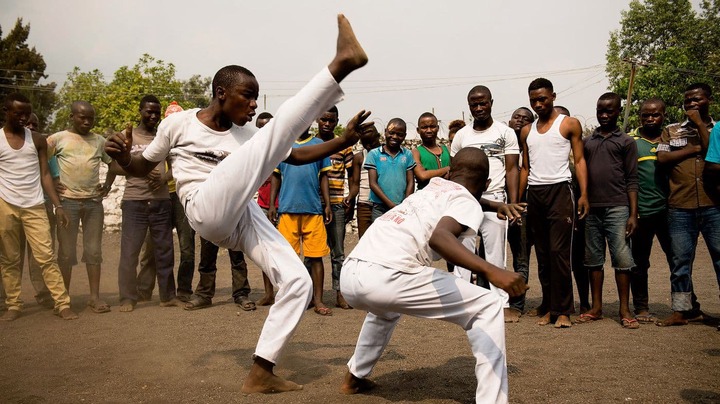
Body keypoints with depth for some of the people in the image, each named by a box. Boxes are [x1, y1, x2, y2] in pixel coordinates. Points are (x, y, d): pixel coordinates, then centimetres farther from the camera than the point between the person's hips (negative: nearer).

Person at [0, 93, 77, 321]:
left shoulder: (37, 140, 7)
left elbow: (44, 175, 7)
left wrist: (58, 205, -1)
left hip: (35, 207, 1)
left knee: (46, 257, -4)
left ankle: (63, 304, -5)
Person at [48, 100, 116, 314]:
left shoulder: (99, 141, 11)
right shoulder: (58, 138, 2)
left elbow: (113, 163, 21)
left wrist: (108, 185, 8)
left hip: (94, 201, 3)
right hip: (68, 201, -3)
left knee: (93, 250, 4)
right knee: (66, 251, 2)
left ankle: (94, 297, 10)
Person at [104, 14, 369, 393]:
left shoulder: (246, 134, 17)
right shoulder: (178, 124, 7)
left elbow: (296, 155, 17)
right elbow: (143, 168, 18)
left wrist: (341, 142, 5)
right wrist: (122, 157, -6)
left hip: (243, 217, 6)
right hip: (207, 211, -6)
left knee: (298, 281, -7)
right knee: (277, 128, -18)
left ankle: (260, 373, 1)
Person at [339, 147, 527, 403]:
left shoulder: (433, 186, 27)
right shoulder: (469, 204, 5)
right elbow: (439, 237, -19)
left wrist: (497, 205, 52)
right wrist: (491, 271, -27)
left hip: (350, 275, 8)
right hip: (386, 277, -8)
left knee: (386, 310, 43)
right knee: (488, 306, 4)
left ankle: (354, 378, 47)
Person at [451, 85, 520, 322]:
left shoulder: (506, 133, 6)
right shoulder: (461, 136, 12)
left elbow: (511, 169, 2)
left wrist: (513, 203, -8)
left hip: (494, 199, -2)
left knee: (495, 254, 0)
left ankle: (502, 304, 4)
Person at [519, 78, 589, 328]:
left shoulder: (569, 124, 5)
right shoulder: (527, 131, 17)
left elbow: (579, 160, 0)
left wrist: (584, 194, -11)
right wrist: (517, 201, 10)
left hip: (559, 190, -4)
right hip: (534, 194, 5)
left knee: (558, 252, -9)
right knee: (542, 254, 6)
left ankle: (563, 310, -2)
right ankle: (548, 307, 13)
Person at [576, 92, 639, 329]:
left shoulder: (626, 142, 5)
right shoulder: (587, 141, 15)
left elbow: (632, 180, 0)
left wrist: (633, 214, -7)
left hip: (617, 209, -3)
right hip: (591, 209, 4)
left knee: (622, 259, -4)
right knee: (593, 260, 7)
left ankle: (625, 310, 5)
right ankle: (596, 308, 16)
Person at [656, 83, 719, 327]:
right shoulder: (672, 131, 16)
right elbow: (661, 158, 1)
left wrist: (700, 124, -2)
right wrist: (695, 149, -3)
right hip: (680, 207, 2)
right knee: (681, 260, 5)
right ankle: (684, 310, 14)